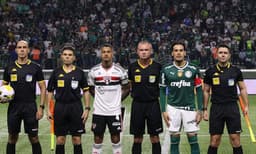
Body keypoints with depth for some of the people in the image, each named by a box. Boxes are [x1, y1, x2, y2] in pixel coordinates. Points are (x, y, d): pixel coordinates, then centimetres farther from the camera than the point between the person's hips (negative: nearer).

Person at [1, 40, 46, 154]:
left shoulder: (35, 68, 1)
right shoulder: (9, 68, 7)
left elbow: (43, 88, 2)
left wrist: (41, 107, -6)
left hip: (30, 106, -2)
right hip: (14, 106, 2)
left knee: (34, 138, 1)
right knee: (12, 138, 6)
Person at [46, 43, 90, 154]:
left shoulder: (79, 72, 3)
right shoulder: (56, 72, 5)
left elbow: (86, 91, 5)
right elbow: (50, 91, 8)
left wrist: (87, 109, -3)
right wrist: (48, 109, 2)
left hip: (76, 107, -1)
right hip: (60, 107, 1)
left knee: (77, 139, 2)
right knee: (60, 139, 4)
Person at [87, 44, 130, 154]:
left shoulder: (120, 71, -3)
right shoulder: (94, 71, -1)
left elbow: (126, 88, 9)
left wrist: (118, 99, 2)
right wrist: (99, 98, 7)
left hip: (115, 111, -1)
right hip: (98, 111, 1)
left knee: (115, 137, 6)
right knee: (98, 138, 7)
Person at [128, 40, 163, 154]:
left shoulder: (157, 67, -2)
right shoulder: (132, 67, 3)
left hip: (153, 104, -1)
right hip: (137, 104, 1)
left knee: (155, 138, 4)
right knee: (137, 138, 8)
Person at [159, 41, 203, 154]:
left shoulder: (193, 69, 0)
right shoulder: (166, 70, 1)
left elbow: (199, 90, 4)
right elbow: (162, 91, 6)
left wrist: (200, 110, -1)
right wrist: (163, 111, 0)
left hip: (190, 108, 0)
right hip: (173, 108, 0)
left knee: (193, 140, 0)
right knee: (174, 141, 5)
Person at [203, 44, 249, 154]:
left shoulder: (236, 71, 4)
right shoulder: (210, 71, 3)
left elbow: (242, 88, 10)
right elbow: (206, 91, 9)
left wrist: (246, 106, 1)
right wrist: (205, 109, 4)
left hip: (232, 107, 0)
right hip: (216, 108, 0)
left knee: (235, 139, -1)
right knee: (214, 140, 2)